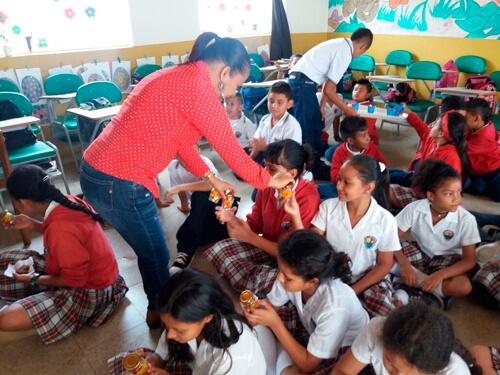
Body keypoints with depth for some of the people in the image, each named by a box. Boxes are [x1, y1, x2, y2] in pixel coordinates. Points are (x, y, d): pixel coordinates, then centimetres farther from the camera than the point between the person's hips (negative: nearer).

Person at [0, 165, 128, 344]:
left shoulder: (61, 228, -35)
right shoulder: (66, 201, -9)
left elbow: (75, 280, -24)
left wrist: (34, 279, -11)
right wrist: (32, 225, 6)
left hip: (88, 290, -9)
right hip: (84, 269, 9)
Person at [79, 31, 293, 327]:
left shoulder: (177, 76, 13)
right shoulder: (198, 87, -17)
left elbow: (178, 139, 20)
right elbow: (231, 150, -11)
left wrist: (212, 179, 22)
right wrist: (269, 181, 5)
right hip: (120, 184, -10)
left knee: (151, 249, 24)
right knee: (156, 255, 12)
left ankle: (158, 308, 46)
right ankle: (162, 314, 37)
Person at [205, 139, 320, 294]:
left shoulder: (308, 200, -27)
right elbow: (255, 224, 3)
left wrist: (250, 237, -27)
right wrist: (232, 219, -18)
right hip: (268, 247, 6)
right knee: (218, 250, -7)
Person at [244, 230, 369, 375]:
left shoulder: (334, 307, -37)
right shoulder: (293, 277, -25)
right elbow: (271, 304, -5)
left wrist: (274, 322, -31)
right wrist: (255, 310, -27)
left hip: (344, 349, -5)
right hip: (311, 329, 6)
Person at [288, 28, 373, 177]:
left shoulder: (340, 45, 16)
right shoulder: (345, 53, -13)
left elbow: (328, 82, 20)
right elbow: (328, 89, -12)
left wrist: (322, 105, 24)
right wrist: (347, 109, 0)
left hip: (300, 80, 10)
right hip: (303, 83, -10)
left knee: (316, 123, 17)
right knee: (306, 128, -4)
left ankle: (316, 161, 28)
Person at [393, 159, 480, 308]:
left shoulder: (466, 219, -21)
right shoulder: (414, 209, -19)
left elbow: (469, 261, -19)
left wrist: (440, 275, -34)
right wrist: (404, 264, -32)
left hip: (447, 261, -1)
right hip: (419, 253, 1)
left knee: (464, 286, -33)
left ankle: (411, 284, -19)